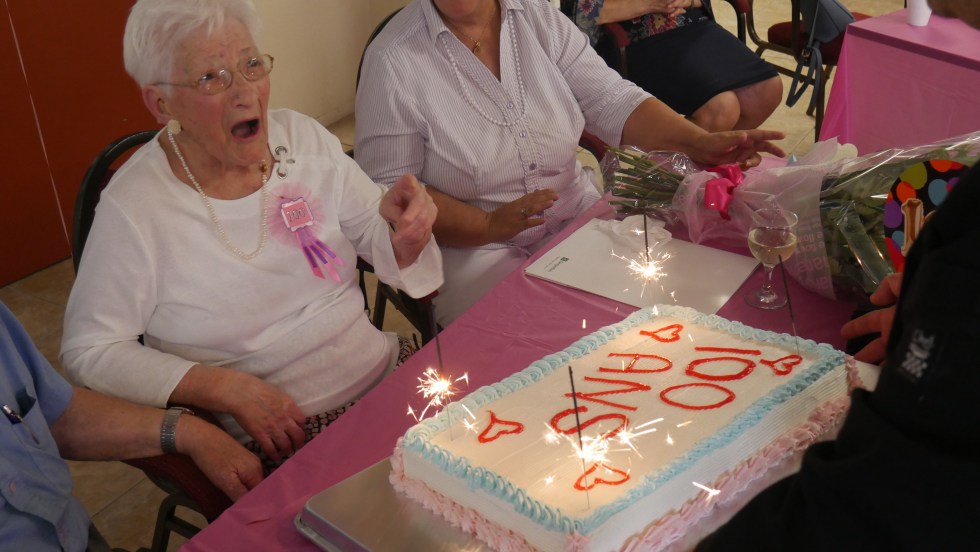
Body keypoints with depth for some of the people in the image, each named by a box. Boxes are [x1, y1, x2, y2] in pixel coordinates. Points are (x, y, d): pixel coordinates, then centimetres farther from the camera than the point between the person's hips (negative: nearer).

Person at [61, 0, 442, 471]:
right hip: (279, 439, -5)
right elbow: (88, 352, -7)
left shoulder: (303, 138, 2)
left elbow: (379, 240, 10)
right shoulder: (134, 207, -12)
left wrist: (405, 226, -15)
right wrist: (227, 388, -16)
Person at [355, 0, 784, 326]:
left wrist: (699, 142, -20)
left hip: (577, 216, 5)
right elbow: (389, 190, -12)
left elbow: (611, 101, -4)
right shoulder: (393, 61, -12)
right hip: (471, 246, -4)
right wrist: (490, 224, -24)